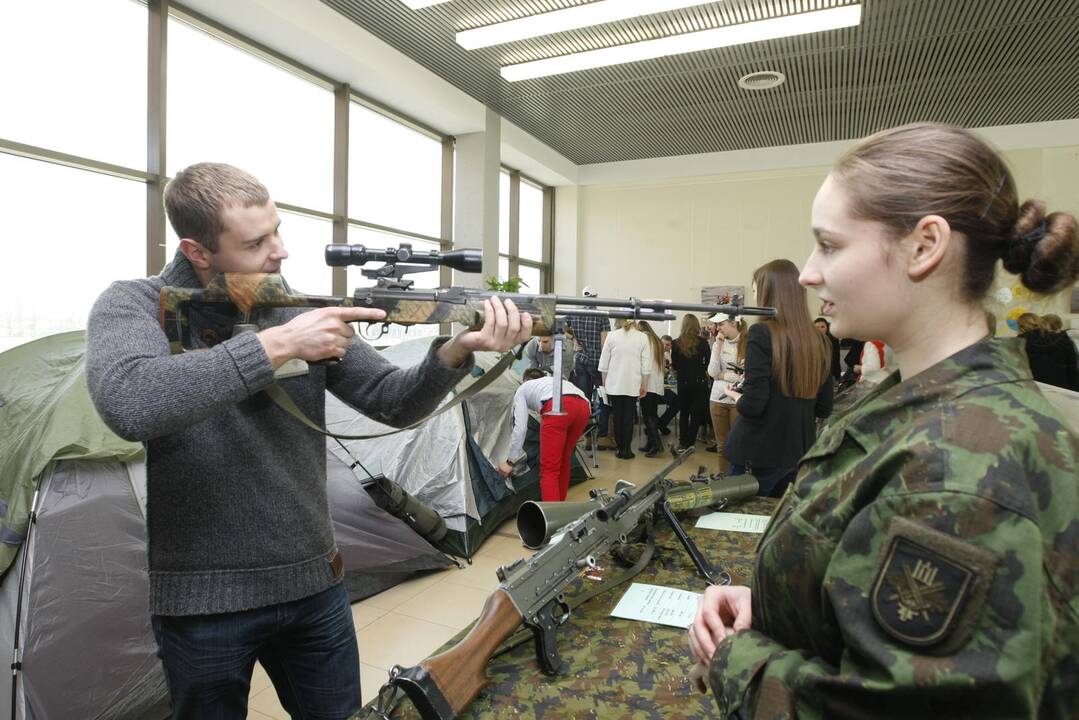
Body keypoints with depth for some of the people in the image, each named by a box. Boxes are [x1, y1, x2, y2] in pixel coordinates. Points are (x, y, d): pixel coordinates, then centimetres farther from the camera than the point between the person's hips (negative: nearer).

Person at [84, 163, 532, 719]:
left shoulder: (304, 310, 0)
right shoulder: (133, 306, -8)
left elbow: (391, 403, -2)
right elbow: (128, 405, -30)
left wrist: (457, 351, -19)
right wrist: (277, 345, -29)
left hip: (316, 584, 4)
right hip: (202, 599, -3)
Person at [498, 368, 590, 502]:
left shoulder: (522, 389, 29)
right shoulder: (553, 381, 43)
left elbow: (520, 427, 15)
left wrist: (510, 461, 19)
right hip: (583, 406, 6)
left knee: (549, 469, -2)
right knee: (563, 462, 24)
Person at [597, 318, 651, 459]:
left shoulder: (612, 336, -3)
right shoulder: (642, 338, -5)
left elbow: (604, 362, 1)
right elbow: (646, 365, -3)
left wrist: (604, 382, 12)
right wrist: (644, 385, 6)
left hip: (614, 385, 1)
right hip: (632, 385, 0)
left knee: (617, 417, 9)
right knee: (629, 418, 7)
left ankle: (620, 449, 14)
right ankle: (627, 450, 10)